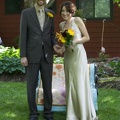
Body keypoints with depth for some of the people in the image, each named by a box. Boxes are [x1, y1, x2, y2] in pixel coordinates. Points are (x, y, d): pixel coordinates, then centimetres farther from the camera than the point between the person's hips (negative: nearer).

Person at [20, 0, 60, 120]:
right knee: (31, 86, 4)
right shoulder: (26, 13, -1)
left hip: (47, 55, 3)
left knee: (47, 85, 9)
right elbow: (23, 35, -4)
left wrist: (54, 44, -5)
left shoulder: (50, 13, 9)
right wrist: (23, 56, -9)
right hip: (32, 55, -3)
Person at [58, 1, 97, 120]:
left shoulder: (77, 20, -7)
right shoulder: (61, 25, 10)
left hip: (78, 55, -6)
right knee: (70, 84, 8)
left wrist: (75, 41, -19)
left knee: (80, 84, -3)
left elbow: (87, 37, -5)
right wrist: (63, 47, 1)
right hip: (68, 56, 6)